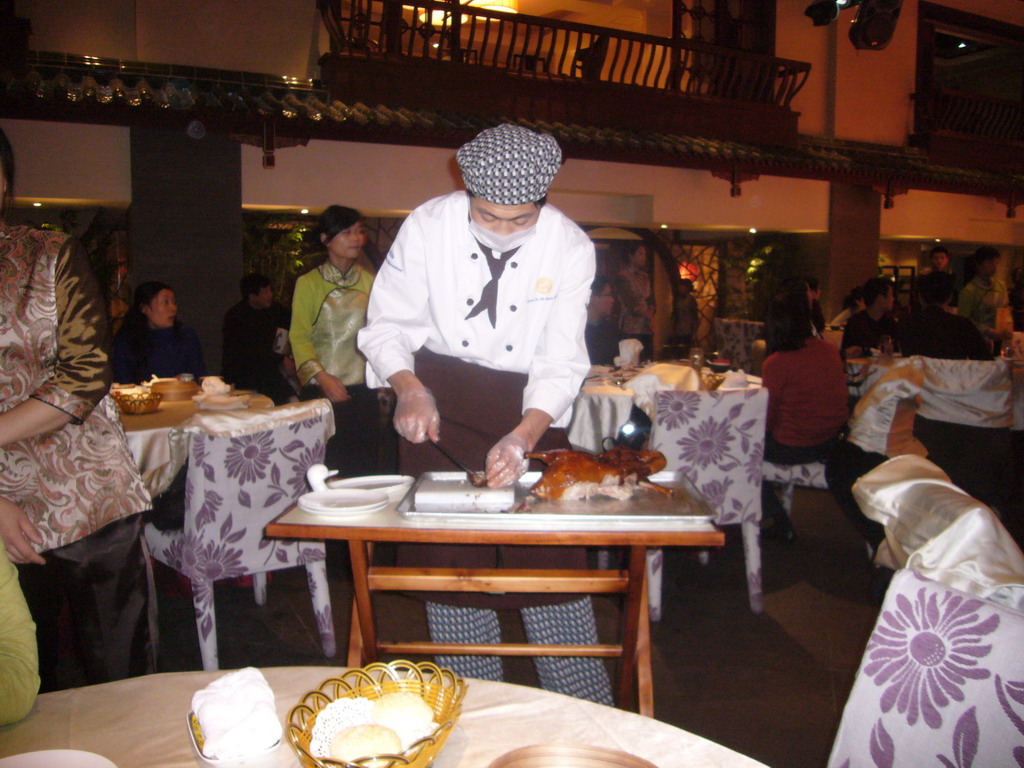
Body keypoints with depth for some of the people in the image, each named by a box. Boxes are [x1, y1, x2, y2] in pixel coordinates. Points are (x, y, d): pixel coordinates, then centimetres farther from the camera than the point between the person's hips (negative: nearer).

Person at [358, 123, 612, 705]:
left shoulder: (571, 248, -12)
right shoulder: (428, 226, -11)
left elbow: (561, 363, -14)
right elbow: (388, 325, -3)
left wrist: (522, 437, -29)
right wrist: (408, 387, -21)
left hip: (532, 411, 0)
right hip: (441, 400, 1)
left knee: (551, 558, 0)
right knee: (450, 562, 4)